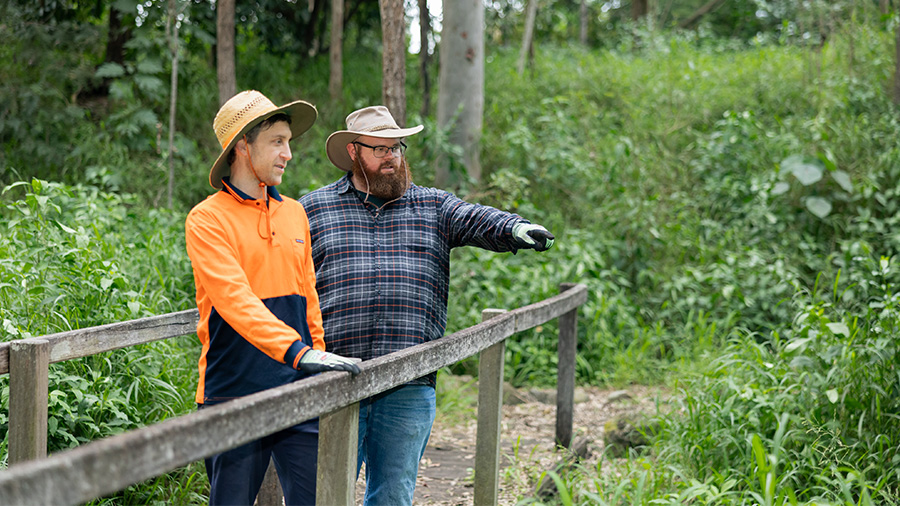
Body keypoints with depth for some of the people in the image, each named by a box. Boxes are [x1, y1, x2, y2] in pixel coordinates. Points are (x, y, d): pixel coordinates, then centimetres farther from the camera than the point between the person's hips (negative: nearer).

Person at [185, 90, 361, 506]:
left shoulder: (294, 214, 14)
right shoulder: (208, 219, -6)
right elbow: (235, 301, -20)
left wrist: (318, 357, 19)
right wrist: (298, 352, -30)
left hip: (298, 395, 5)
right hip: (232, 395, -4)